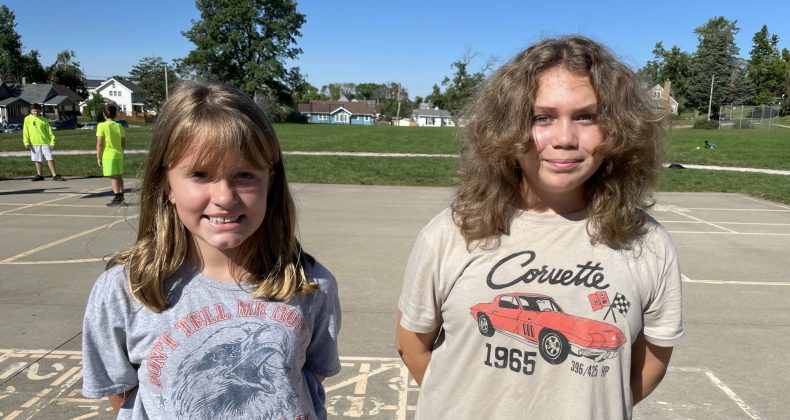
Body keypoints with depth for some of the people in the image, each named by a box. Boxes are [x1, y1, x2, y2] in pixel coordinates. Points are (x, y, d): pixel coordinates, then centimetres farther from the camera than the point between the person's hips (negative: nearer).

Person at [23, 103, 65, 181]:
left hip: (45, 142, -1)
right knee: (37, 160, 8)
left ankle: (54, 175, -5)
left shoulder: (44, 120, 7)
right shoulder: (28, 119, 7)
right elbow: (25, 131, 4)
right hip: (34, 143, 1)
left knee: (50, 159, -5)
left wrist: (52, 142, -1)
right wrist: (26, 142, -3)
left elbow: (49, 132, 7)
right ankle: (39, 175, 17)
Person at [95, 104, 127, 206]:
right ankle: (121, 197, 17)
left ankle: (117, 199, -4)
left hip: (108, 155, -5)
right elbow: (123, 143, 7)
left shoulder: (102, 126, -8)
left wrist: (98, 157, -4)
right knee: (119, 176, 12)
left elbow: (99, 143, -10)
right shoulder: (119, 126, 5)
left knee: (113, 177, -4)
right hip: (119, 154, 5)